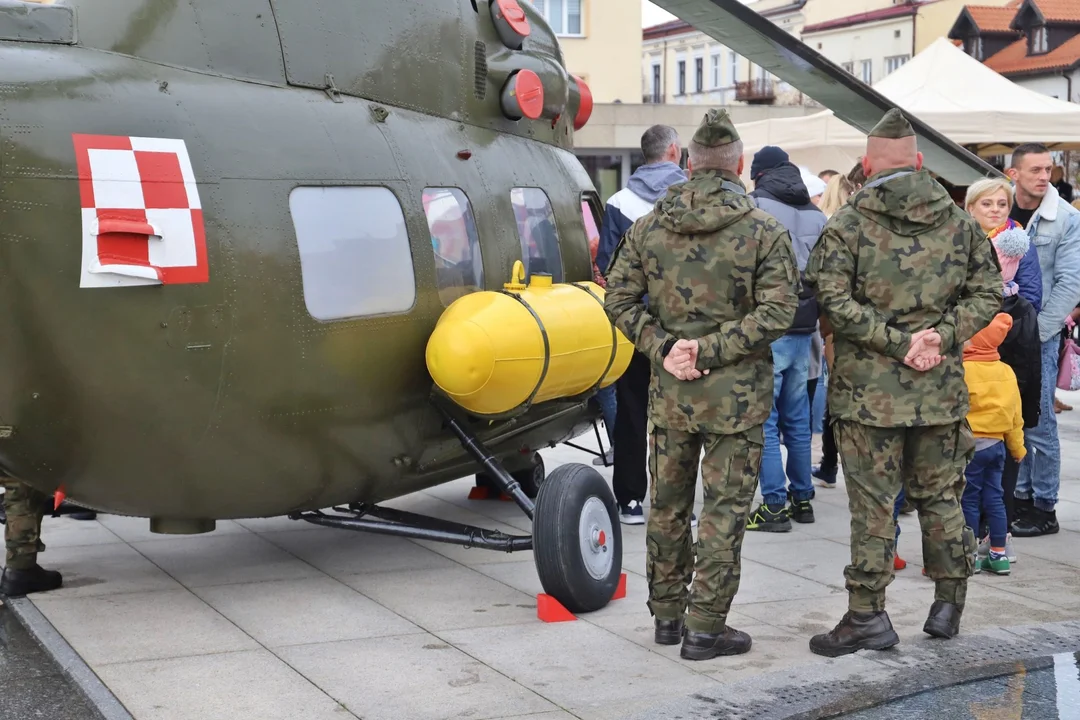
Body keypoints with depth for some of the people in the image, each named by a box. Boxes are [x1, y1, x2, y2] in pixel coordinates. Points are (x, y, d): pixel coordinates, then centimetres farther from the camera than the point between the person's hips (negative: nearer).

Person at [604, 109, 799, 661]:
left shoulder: (648, 227, 2)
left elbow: (619, 298, 0)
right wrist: (712, 350, -14)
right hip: (736, 394, -4)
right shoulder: (764, 231, -8)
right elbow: (777, 310, -15)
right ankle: (705, 627, 7)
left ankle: (667, 613, 26)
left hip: (668, 391, 4)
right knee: (724, 508, 4)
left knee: (668, 503, 15)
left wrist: (663, 348, -5)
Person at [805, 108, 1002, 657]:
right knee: (939, 495, 16)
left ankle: (867, 615, 5)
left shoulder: (847, 225, -7)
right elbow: (988, 292, 4)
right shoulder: (959, 221, 5)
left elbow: (834, 302, -16)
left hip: (868, 390, -3)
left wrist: (896, 342, -14)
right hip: (941, 389, 4)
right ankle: (949, 603, 23)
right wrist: (943, 335, -4)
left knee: (872, 504, 1)